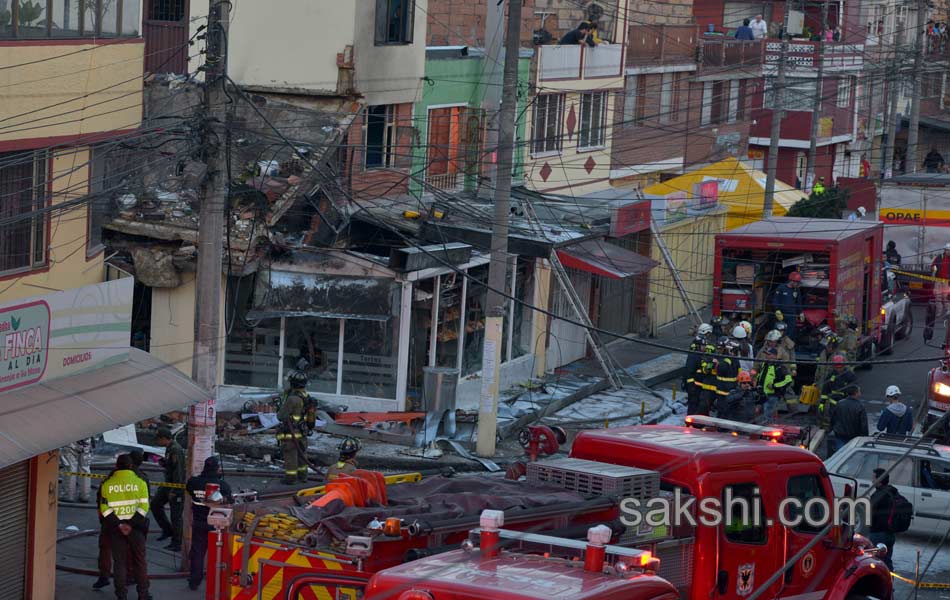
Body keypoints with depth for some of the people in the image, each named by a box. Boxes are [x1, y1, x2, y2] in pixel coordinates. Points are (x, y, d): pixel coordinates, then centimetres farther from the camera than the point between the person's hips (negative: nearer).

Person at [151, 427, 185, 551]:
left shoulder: (176, 450, -21)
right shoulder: (169, 448, 10)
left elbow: (178, 470, -25)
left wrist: (174, 491, -25)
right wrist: (162, 462, 3)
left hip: (177, 486, -11)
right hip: (168, 484, 11)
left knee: (175, 515, -4)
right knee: (155, 504, 15)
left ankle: (177, 544, 4)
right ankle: (167, 530, 27)